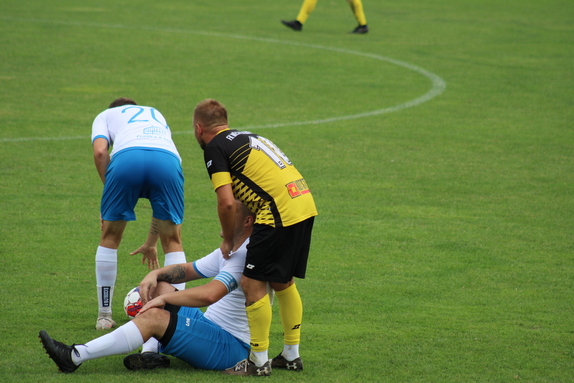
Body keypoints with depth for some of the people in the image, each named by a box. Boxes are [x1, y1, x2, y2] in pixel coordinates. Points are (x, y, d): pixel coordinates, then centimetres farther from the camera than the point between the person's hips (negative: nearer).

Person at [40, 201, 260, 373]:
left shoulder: (246, 255, -19)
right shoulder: (228, 251, 15)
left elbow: (209, 295, -32)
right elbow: (188, 270, 23)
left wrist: (164, 299, -21)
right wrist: (155, 275, 1)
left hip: (229, 347, -10)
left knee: (153, 317, -25)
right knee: (159, 286, 9)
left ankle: (74, 357, -24)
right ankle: (154, 353, -12)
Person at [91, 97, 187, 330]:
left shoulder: (106, 116, 36)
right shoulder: (157, 117, 44)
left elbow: (100, 152, 9)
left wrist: (110, 194, 17)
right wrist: (151, 243, 48)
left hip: (126, 157, -2)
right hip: (168, 160, 2)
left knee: (110, 238, 18)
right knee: (172, 241, 19)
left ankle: (104, 315, 21)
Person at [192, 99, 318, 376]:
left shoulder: (215, 147, -3)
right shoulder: (244, 137, 23)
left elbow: (227, 202, -11)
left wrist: (228, 240, 4)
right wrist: (238, 232, 28)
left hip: (279, 212, -9)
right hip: (305, 203, 9)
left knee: (253, 283, 1)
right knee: (282, 282, 21)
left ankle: (259, 361, 5)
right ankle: (291, 355, 27)